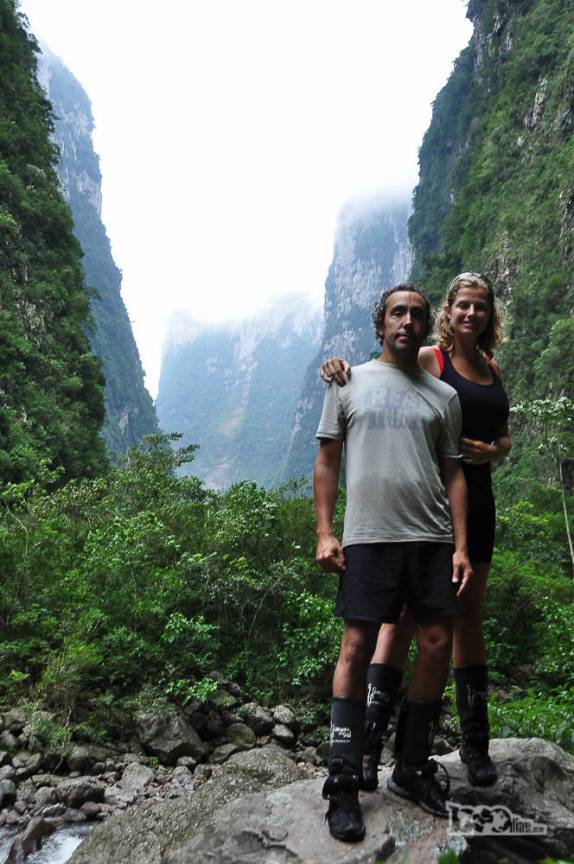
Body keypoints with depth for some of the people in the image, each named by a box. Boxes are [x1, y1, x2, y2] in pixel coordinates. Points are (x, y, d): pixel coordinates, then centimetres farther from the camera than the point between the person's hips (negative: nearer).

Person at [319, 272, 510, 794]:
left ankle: (476, 744, 23)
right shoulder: (428, 359, -2)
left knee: (468, 618, 12)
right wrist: (341, 369, -30)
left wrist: (490, 451, -3)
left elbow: (504, 439, 19)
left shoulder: (492, 370, 15)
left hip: (476, 501, 6)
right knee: (404, 614, -7)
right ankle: (369, 745, -1)